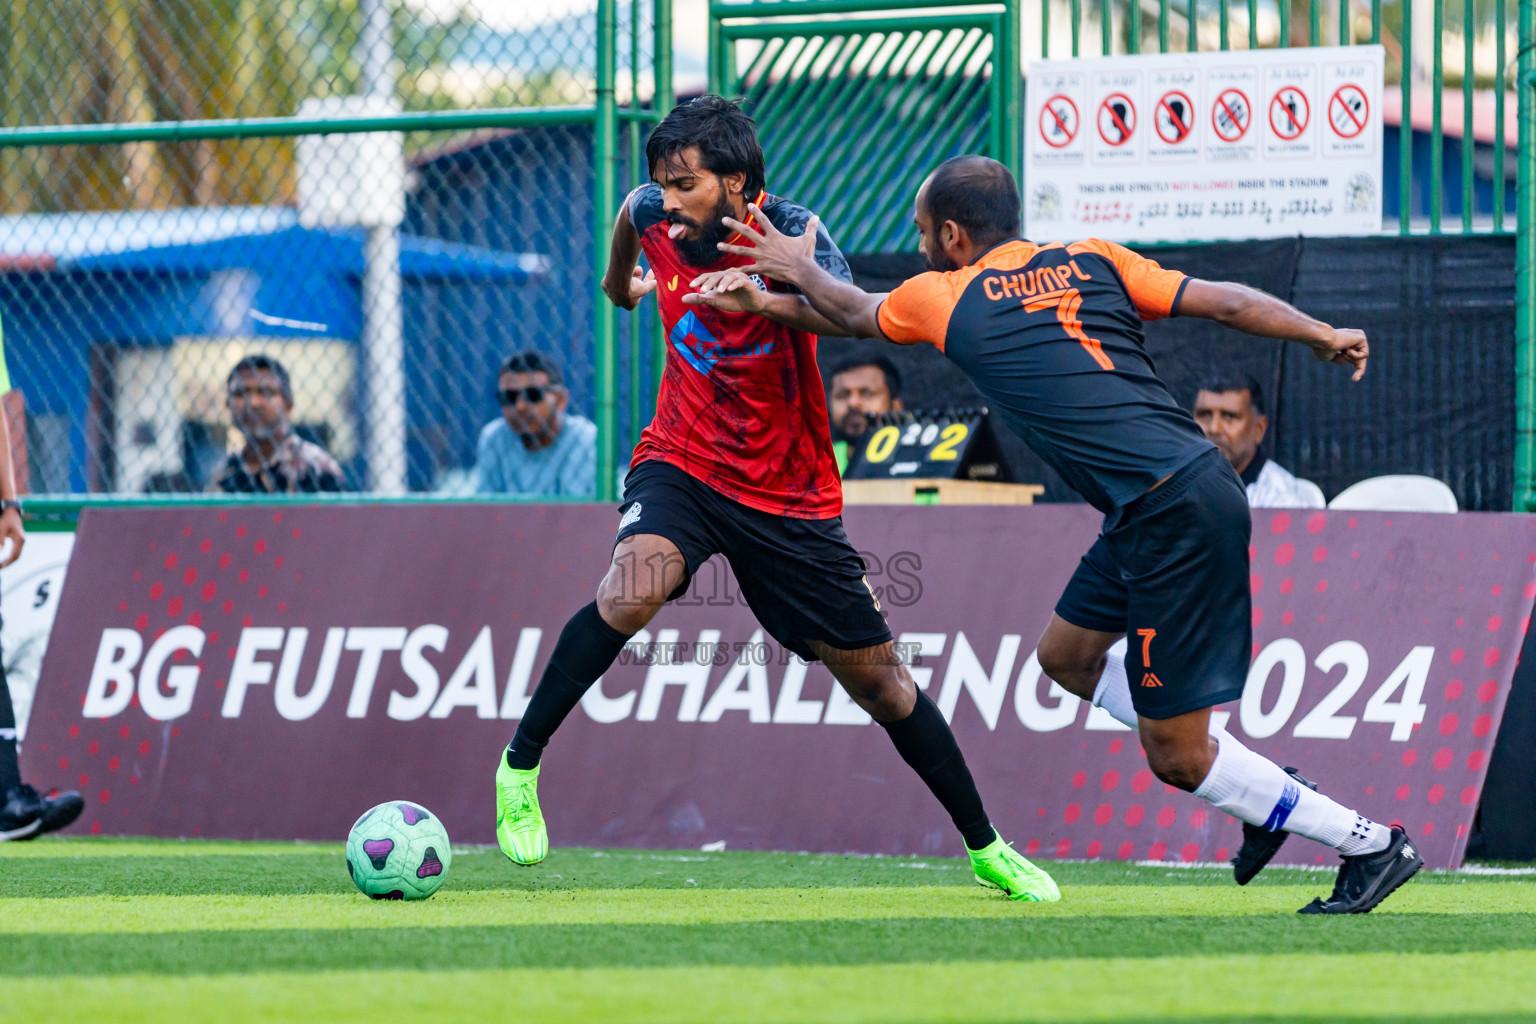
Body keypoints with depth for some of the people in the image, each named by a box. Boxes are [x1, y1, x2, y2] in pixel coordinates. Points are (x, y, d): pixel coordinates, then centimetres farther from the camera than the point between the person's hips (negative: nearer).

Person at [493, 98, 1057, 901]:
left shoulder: (790, 233, -21)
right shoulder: (659, 218, -9)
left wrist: (764, 298, -61)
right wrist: (620, 280, 37)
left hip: (790, 496, -1)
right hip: (681, 464, 1)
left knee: (879, 682, 5)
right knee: (631, 590, -32)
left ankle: (985, 848, 21)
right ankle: (519, 767, -20)